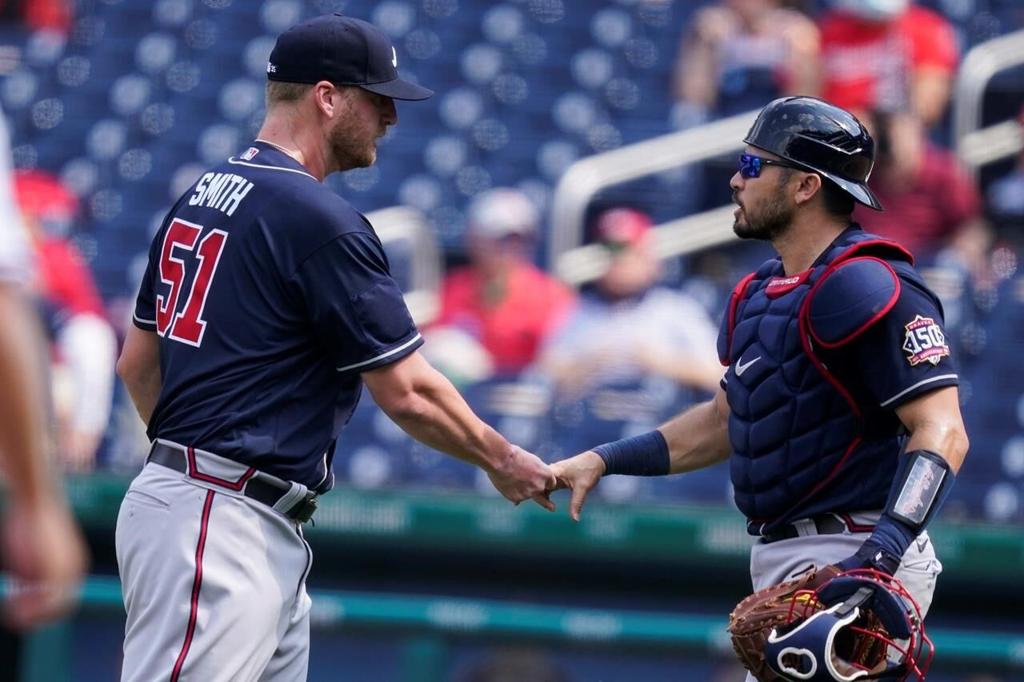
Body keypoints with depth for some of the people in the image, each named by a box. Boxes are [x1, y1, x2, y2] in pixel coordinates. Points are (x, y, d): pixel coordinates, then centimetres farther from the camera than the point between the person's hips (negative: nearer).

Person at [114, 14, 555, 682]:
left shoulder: (201, 196, 15)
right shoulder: (320, 220, -13)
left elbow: (137, 362, 20)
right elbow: (407, 392, -11)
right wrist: (502, 460, 4)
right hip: (224, 526, -10)